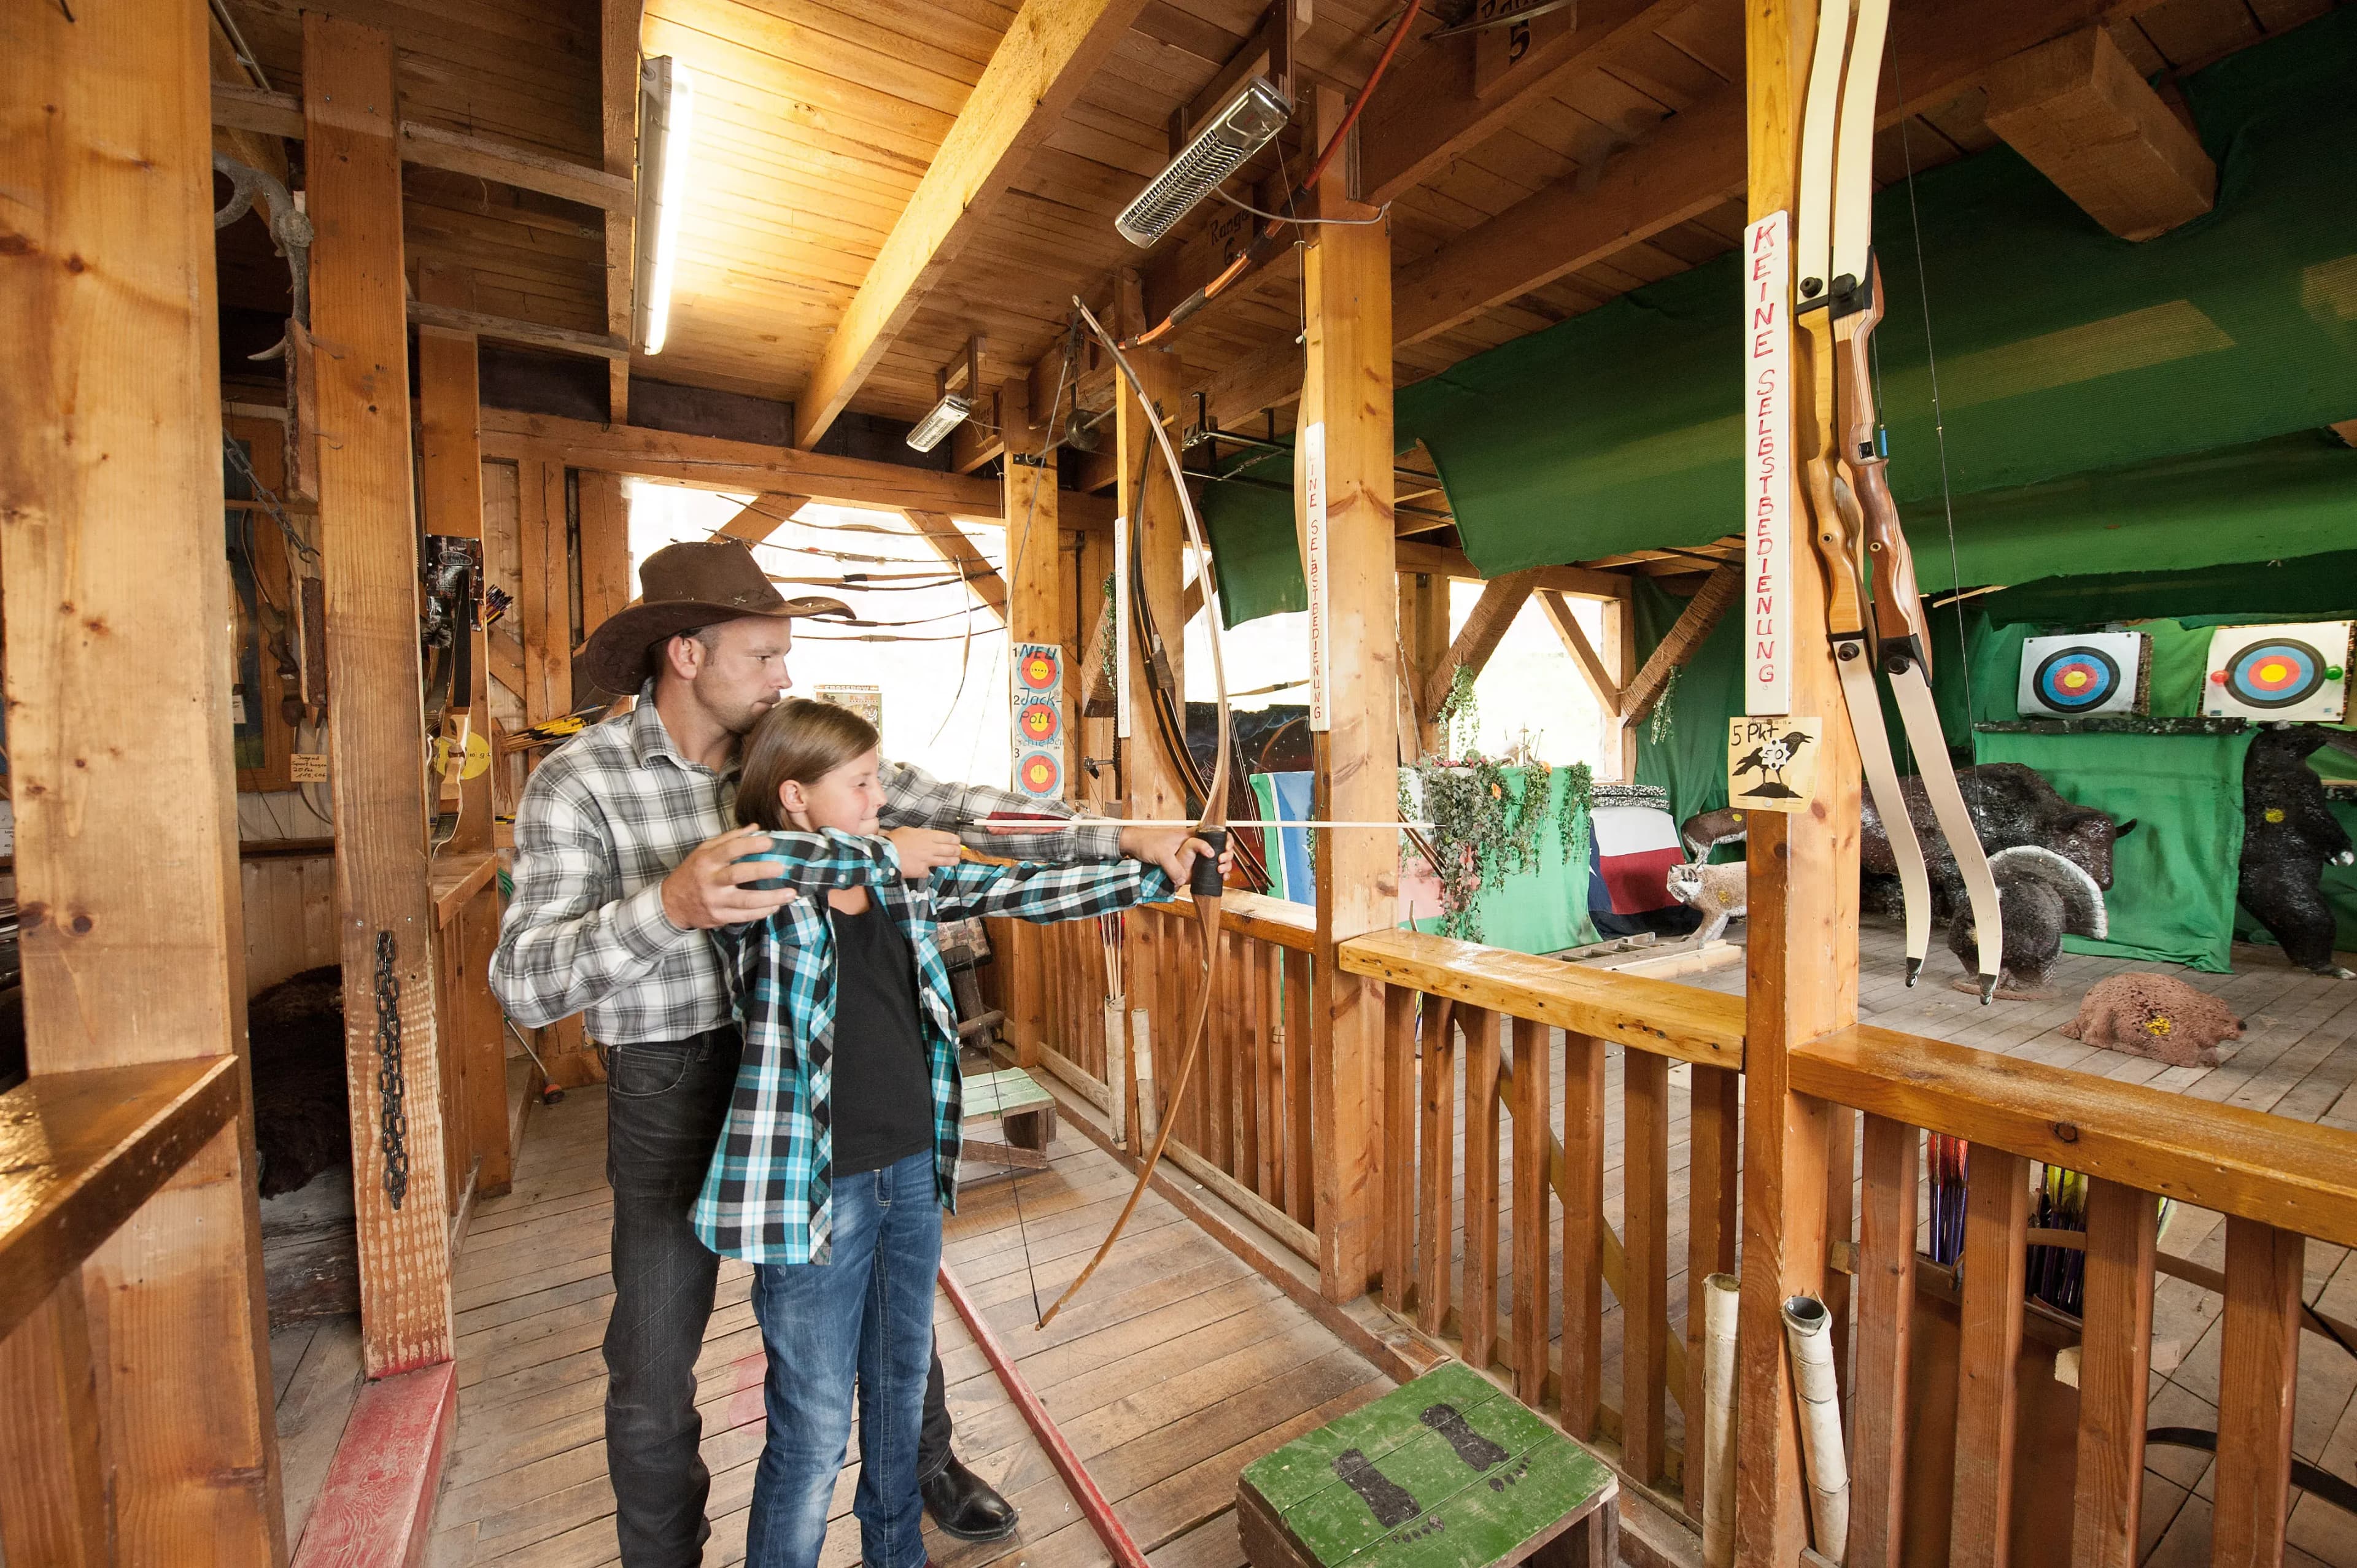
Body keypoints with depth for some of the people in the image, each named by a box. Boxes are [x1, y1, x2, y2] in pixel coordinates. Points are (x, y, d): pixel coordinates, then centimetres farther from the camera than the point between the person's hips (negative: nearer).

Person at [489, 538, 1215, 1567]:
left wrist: (1124, 840, -17)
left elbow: (958, 813, -10)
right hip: (673, 1094, -3)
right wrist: (669, 906, -40)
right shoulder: (578, 784, -14)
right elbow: (524, 984, -21)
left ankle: (926, 1463, 48)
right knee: (653, 1366, 14)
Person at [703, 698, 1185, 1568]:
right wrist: (885, 852, -29)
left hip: (911, 1170, 6)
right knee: (815, 1430, 10)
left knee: (901, 1389, 25)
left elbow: (1023, 891, 1)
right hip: (815, 1190, -6)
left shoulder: (905, 879, 2)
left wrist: (1156, 872, -2)